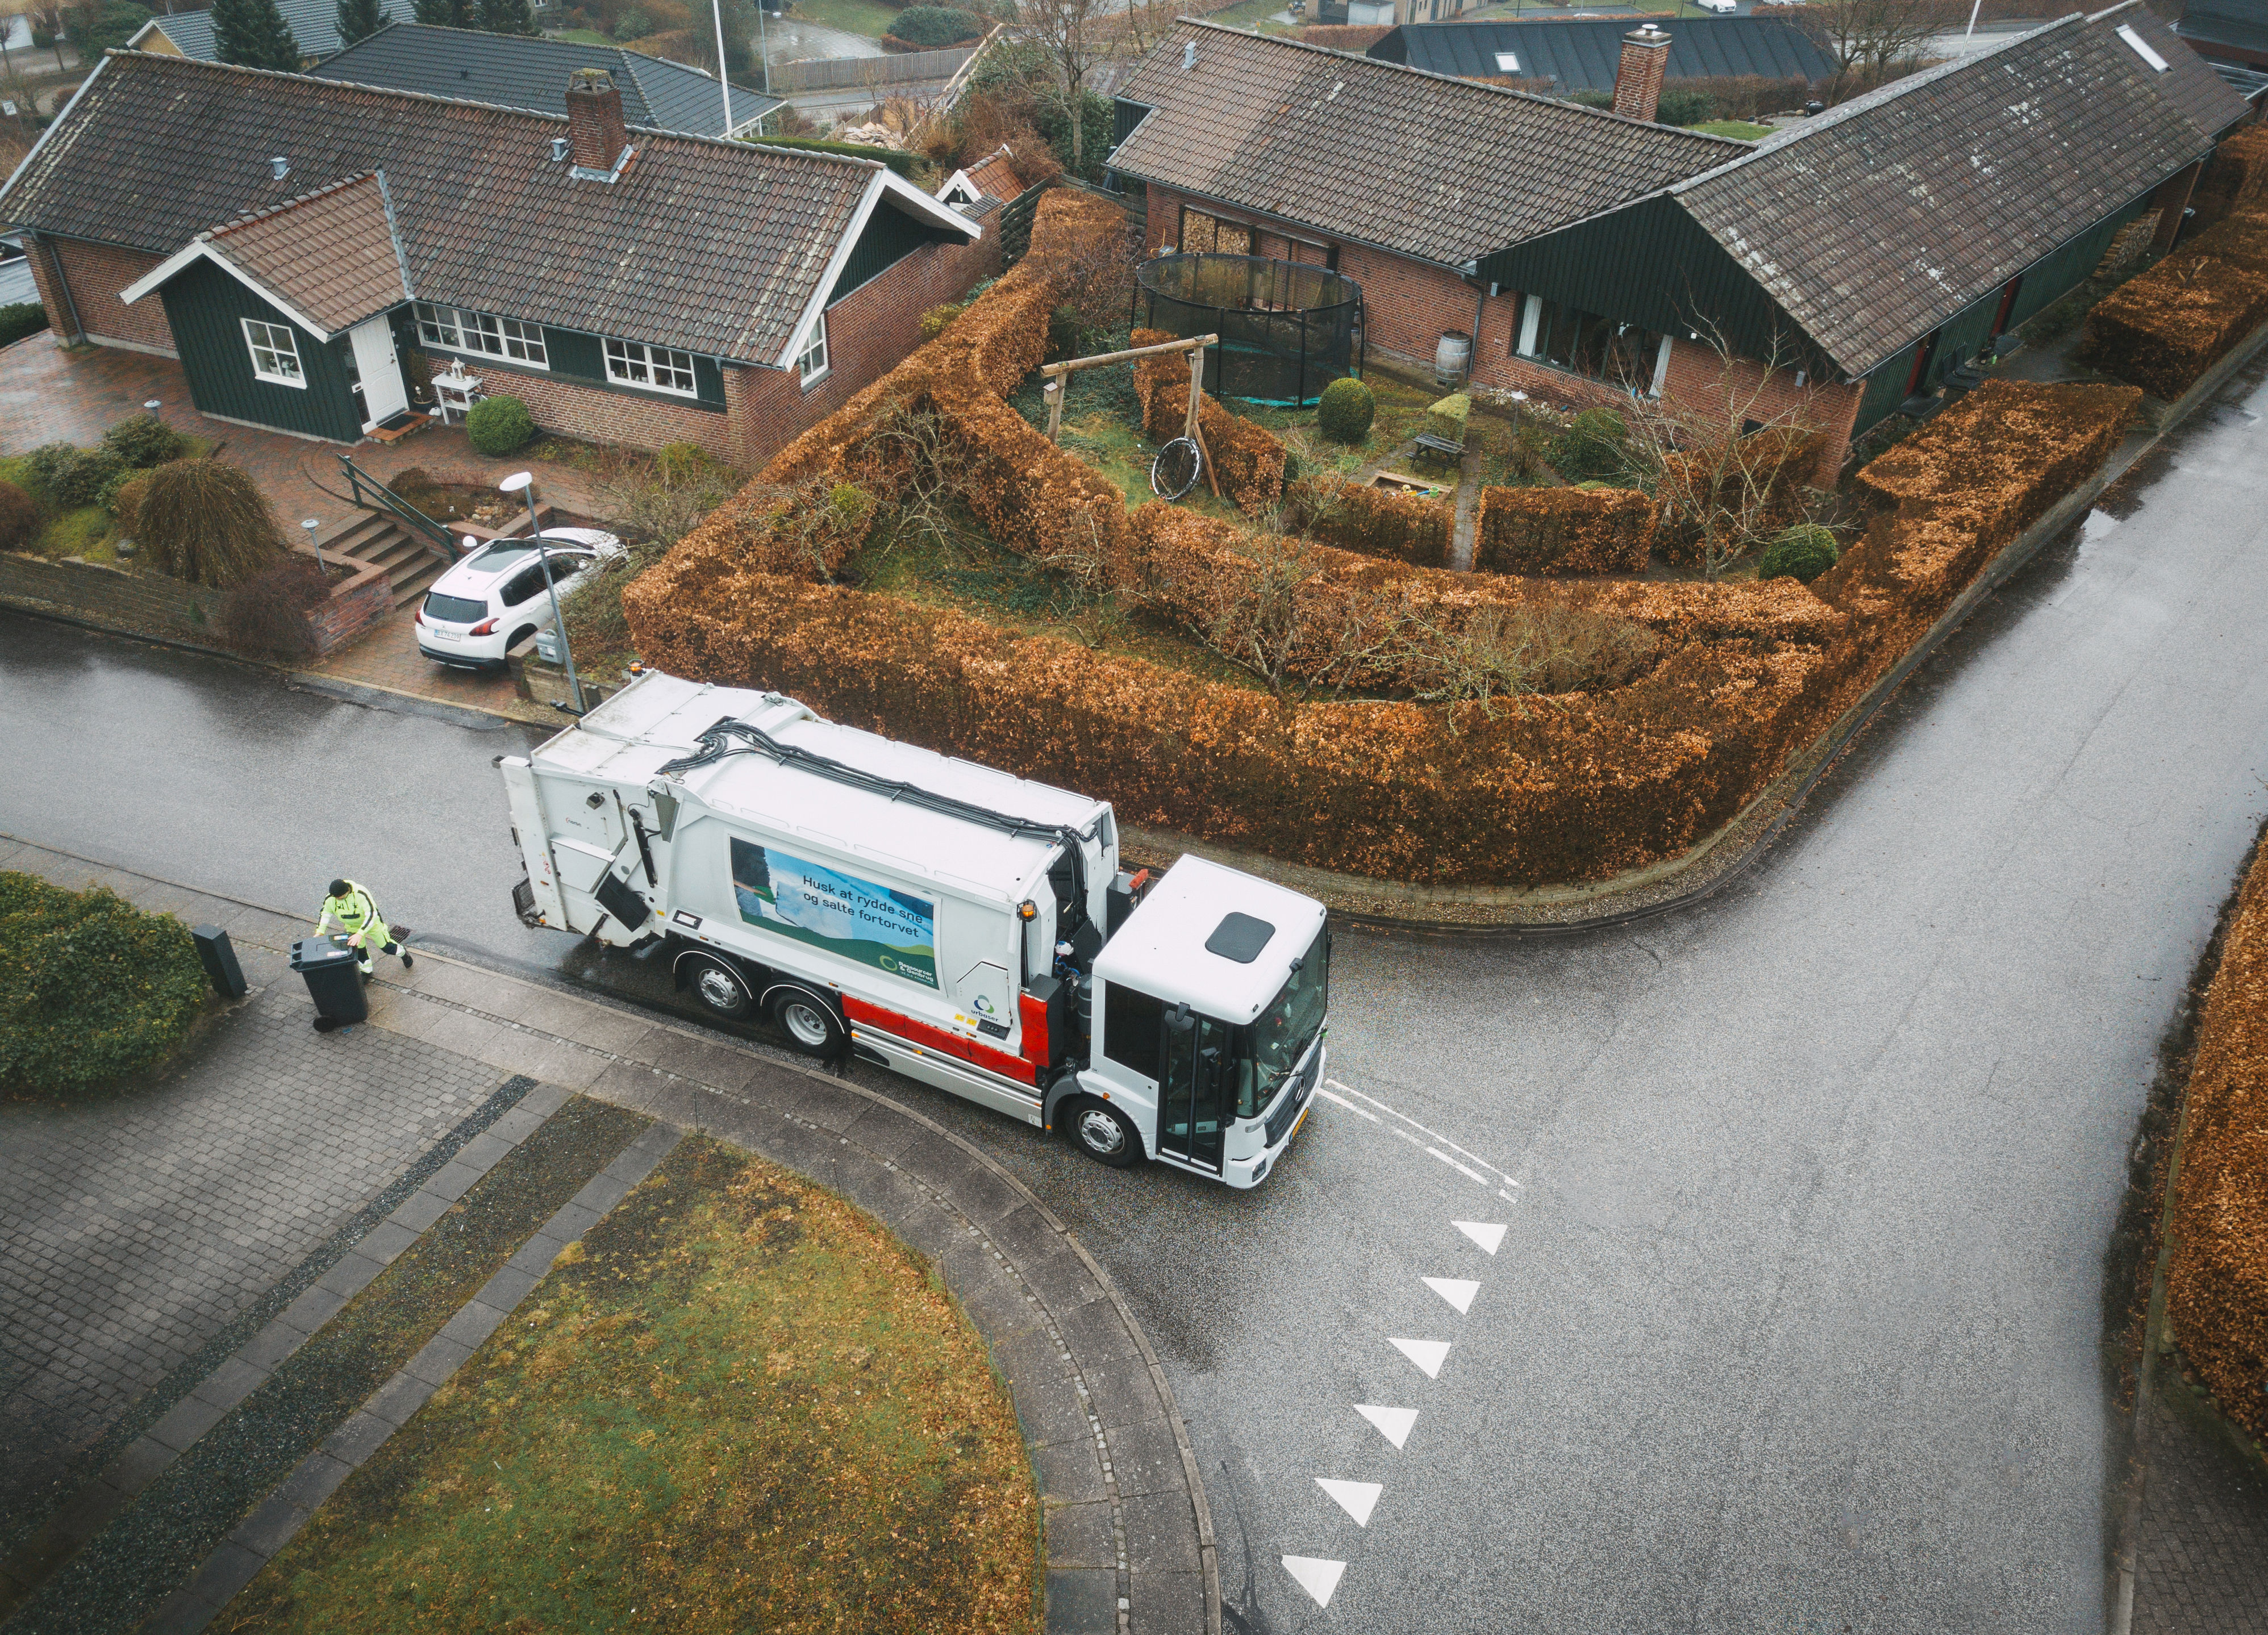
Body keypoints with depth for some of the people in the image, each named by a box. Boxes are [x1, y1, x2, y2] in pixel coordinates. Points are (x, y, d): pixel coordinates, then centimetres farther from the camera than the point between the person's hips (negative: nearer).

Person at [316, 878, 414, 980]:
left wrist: (360, 934, -49)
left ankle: (403, 953, 38)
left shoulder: (361, 894, -40)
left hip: (372, 922, -4)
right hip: (352, 927, 4)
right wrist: (320, 932, -16)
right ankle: (366, 972, 31)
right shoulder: (330, 899, -24)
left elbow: (372, 915, -42)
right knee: (359, 949, 8)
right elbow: (324, 914, -5)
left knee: (386, 946, 8)